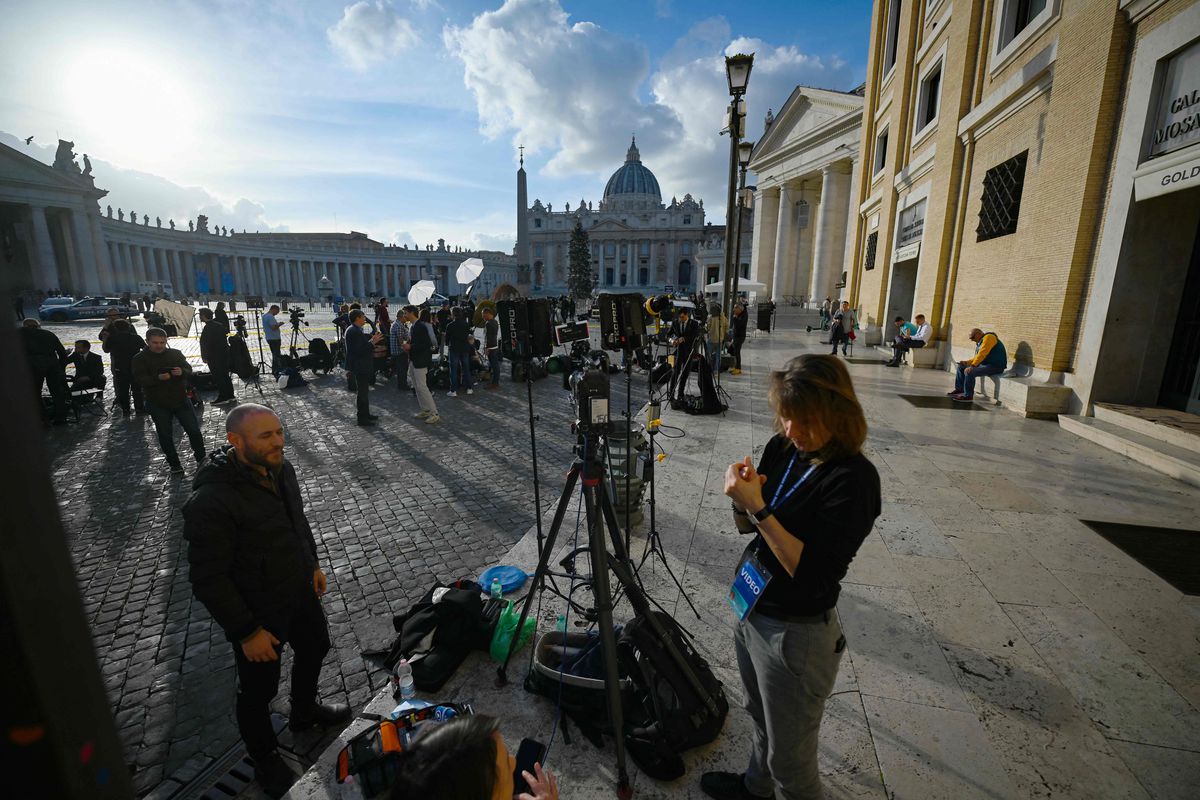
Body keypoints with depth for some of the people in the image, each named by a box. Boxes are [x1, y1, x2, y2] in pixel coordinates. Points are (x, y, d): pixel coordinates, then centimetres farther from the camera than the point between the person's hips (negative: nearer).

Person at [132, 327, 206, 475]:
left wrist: (182, 372, -24)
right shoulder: (140, 359, -4)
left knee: (194, 429, 2)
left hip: (181, 399, 2)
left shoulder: (175, 353, 4)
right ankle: (174, 464, 20)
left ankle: (201, 458, 18)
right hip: (158, 404, -1)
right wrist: (158, 378, -34)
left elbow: (189, 369, 0)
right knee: (165, 435, 7)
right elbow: (140, 378, -14)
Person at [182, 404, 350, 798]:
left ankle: (305, 712, 57)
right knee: (258, 690, 17)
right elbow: (207, 578, -25)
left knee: (315, 648, 27)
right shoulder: (211, 500, -32)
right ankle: (266, 762, 44)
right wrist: (246, 631, -19)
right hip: (258, 611, -7)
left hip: (300, 591, 7)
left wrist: (313, 563, 14)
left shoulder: (280, 468, -9)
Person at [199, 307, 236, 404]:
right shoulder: (219, 325, 9)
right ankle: (230, 395, 19)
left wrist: (205, 357, -15)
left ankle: (222, 397, 2)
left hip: (214, 356, -9)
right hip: (224, 354, 9)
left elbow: (206, 343, -20)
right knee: (225, 375, 14)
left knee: (218, 377, -2)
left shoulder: (208, 328, -17)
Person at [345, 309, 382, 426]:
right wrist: (372, 342, -24)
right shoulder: (353, 331, -19)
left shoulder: (356, 330, 13)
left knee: (364, 391, 18)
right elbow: (359, 350, -25)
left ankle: (366, 414, 29)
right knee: (362, 392, -5)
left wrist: (372, 339, 8)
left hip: (363, 366, 11)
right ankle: (362, 418, 2)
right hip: (360, 367, -11)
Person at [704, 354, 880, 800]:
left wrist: (758, 507, -32)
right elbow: (747, 527, 4)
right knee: (759, 718, 32)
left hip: (795, 633, -7)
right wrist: (741, 499, -17)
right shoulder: (782, 448, -6)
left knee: (789, 756, 16)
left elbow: (813, 572, -28)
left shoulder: (853, 479, -24)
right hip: (751, 609, 7)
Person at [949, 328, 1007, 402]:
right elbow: (977, 357, 21)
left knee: (969, 371, -29)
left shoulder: (988, 337, -13)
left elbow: (982, 354, -25)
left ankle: (968, 396, -21)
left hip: (995, 366, -10)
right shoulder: (980, 342, 17)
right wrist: (967, 362, 4)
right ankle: (959, 389, 10)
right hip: (985, 364, 10)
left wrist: (972, 366, -31)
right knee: (961, 367, 10)